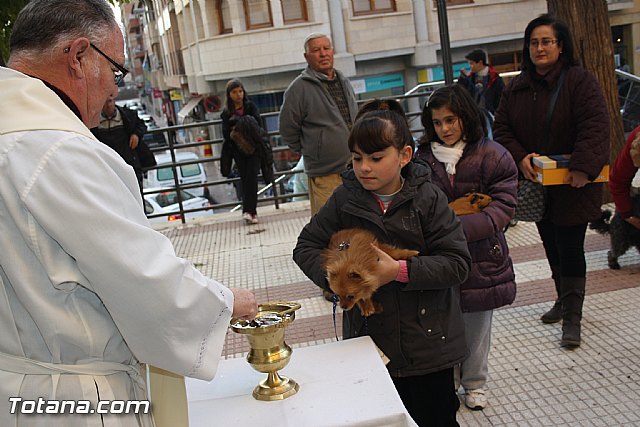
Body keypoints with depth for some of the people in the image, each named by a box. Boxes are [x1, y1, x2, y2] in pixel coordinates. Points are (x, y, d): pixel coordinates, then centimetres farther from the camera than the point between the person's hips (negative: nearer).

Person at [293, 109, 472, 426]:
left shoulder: (428, 198, -10)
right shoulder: (345, 199, -4)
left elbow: (457, 263, -14)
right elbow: (306, 247, 0)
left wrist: (401, 271, -26)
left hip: (428, 342, -1)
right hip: (370, 338, 2)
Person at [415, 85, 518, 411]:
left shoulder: (492, 157, -6)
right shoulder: (423, 158, 0)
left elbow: (502, 206, -12)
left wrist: (460, 227, -24)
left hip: (480, 257, -1)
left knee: (477, 324, 13)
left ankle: (475, 383, 34)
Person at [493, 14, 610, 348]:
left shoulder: (579, 81, -10)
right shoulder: (516, 87, 6)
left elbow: (595, 126, -19)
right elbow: (501, 128, 4)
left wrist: (583, 167, -30)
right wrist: (520, 158, -13)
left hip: (572, 186, -6)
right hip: (536, 185, 6)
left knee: (570, 248, -3)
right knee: (551, 246, 18)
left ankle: (572, 317, 5)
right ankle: (564, 299, 36)